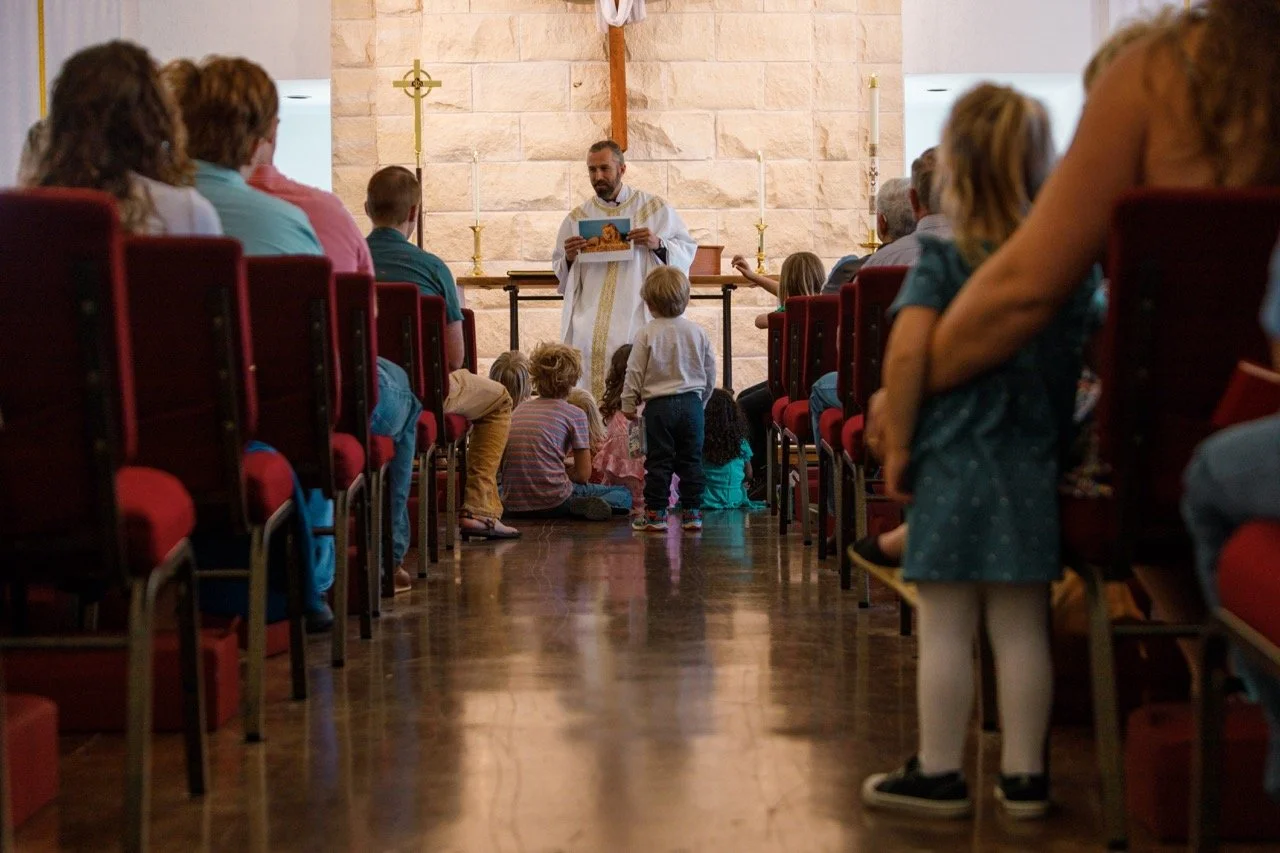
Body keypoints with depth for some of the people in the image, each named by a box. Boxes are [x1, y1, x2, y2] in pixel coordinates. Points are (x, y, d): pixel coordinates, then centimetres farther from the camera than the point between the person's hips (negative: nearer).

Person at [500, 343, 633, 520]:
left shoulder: (519, 410, 13)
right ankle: (586, 506, -16)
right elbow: (583, 474, -2)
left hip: (514, 505, 3)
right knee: (624, 494, 16)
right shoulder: (575, 414, 0)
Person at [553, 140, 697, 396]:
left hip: (637, 316, -2)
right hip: (590, 319, 2)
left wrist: (658, 244, -9)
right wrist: (568, 258, -1)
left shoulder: (655, 209, 9)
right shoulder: (578, 217, 15)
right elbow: (559, 272, 22)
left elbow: (688, 250, 9)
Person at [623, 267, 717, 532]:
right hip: (691, 403, 3)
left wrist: (629, 403, 7)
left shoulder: (647, 334, -7)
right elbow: (710, 372, 10)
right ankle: (692, 512, 9)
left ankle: (655, 512, 3)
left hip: (659, 405, -3)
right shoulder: (698, 332, 3)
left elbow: (635, 372, -4)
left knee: (658, 461, 2)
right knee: (691, 460, 8)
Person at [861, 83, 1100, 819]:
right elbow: (1090, 352, 10)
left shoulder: (944, 262, -8)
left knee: (945, 628, 4)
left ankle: (940, 774, 11)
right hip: (1037, 461, 4)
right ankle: (1024, 774, 15)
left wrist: (898, 446, -9)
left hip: (954, 458, -4)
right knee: (1023, 627, 9)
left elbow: (908, 352, -18)